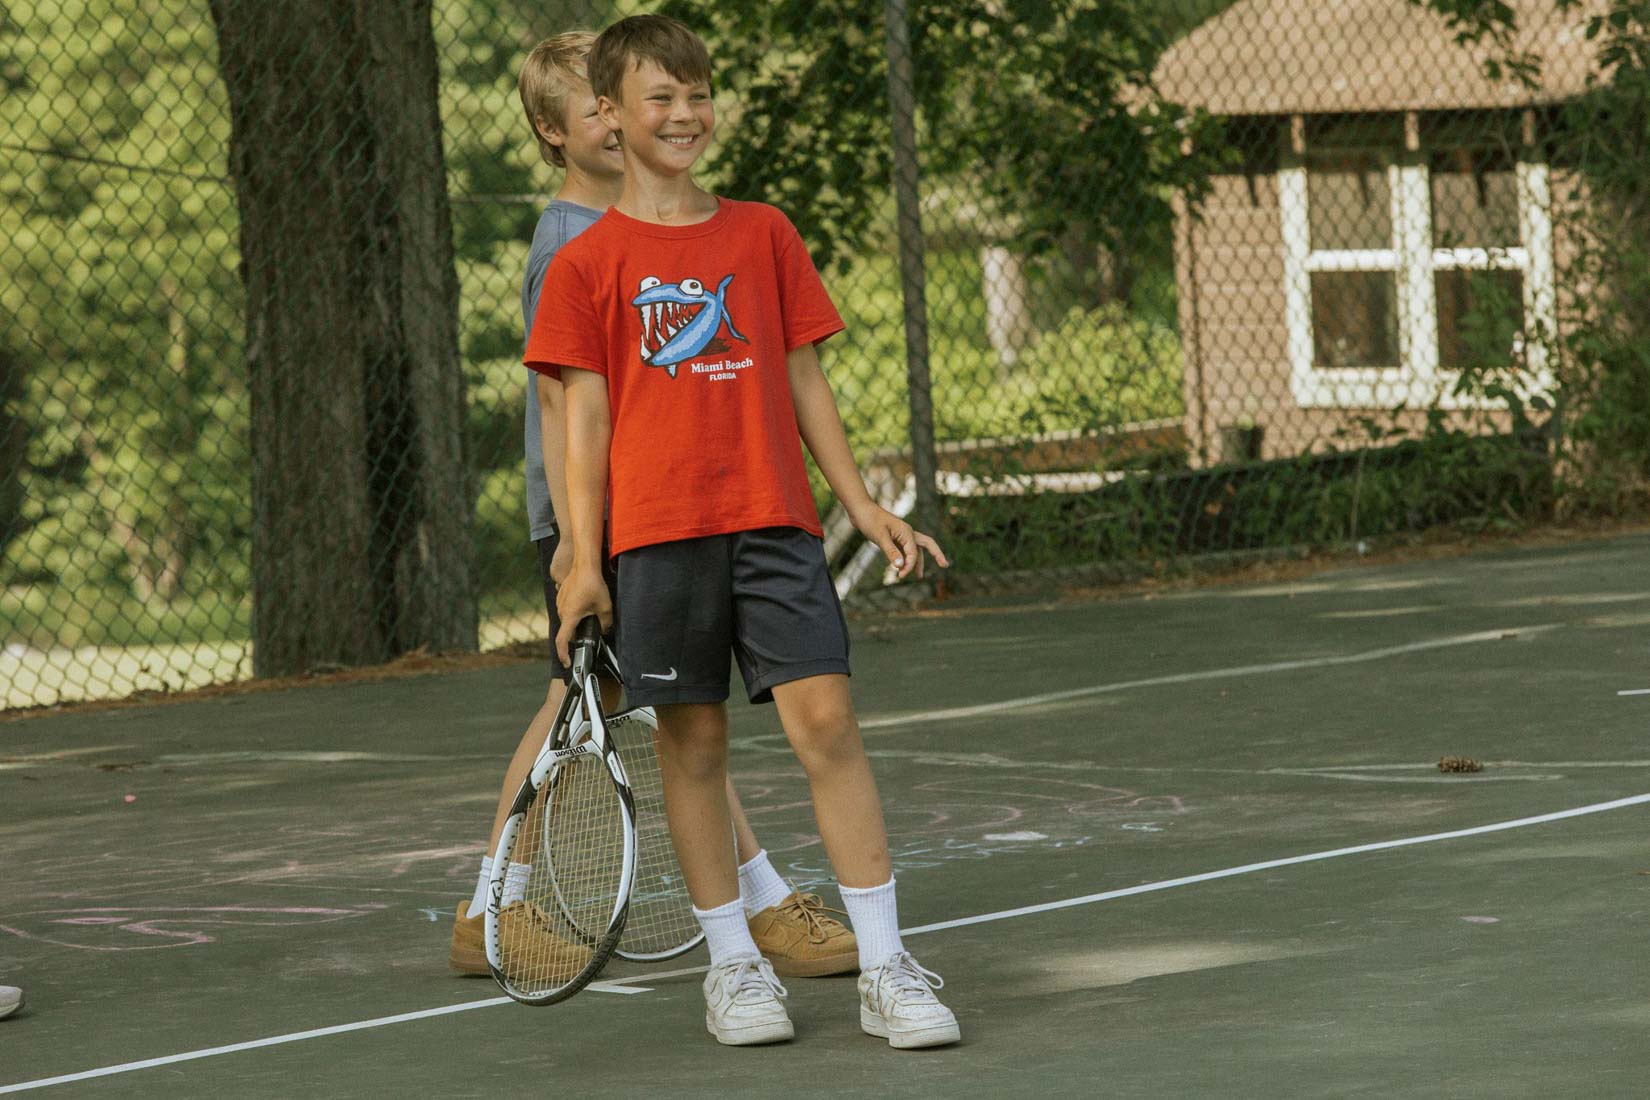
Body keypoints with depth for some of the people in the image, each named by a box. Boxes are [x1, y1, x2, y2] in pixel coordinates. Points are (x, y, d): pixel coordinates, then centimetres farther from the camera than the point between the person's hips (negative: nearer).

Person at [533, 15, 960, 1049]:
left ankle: (886, 966, -6)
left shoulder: (764, 235, 11)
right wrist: (584, 559, -2)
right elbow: (587, 416, 3)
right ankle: (733, 964, 14)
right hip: (658, 531, -1)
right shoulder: (589, 264, 5)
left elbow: (805, 382, 15)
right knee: (694, 741, 3)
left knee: (827, 720, -8)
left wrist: (862, 504, 9)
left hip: (774, 521, 1)